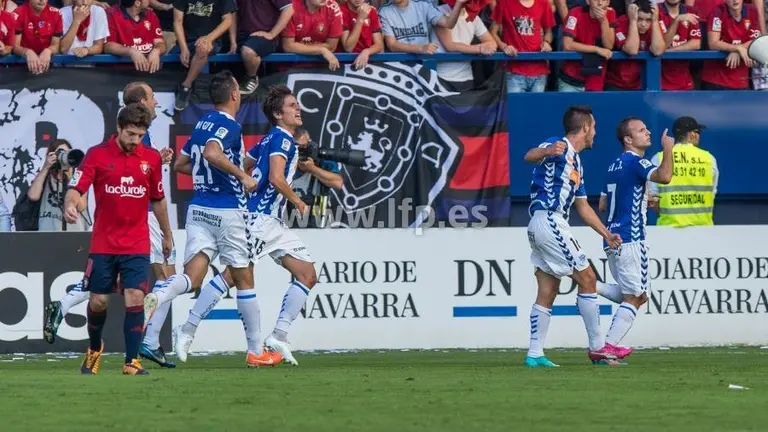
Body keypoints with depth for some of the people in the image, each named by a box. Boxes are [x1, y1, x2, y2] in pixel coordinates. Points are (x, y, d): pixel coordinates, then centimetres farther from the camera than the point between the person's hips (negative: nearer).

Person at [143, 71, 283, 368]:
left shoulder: (202, 124, 13)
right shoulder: (229, 125, -11)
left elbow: (180, 164, 22)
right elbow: (212, 153, -30)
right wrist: (243, 175, -21)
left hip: (198, 208, 6)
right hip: (228, 210, -6)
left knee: (193, 275, -5)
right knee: (244, 278, 6)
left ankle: (157, 297, -38)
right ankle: (256, 351, 13)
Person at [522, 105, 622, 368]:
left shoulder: (575, 163, 23)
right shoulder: (559, 147, -6)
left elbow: (583, 207, 29)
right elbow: (529, 156, -28)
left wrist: (606, 234, 28)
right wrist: (546, 151, -50)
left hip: (539, 227, 10)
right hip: (549, 220, -10)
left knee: (547, 292, 7)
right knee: (587, 279, -5)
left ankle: (535, 354, 5)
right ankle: (597, 347, -1)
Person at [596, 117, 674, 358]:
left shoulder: (614, 166, 18)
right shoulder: (635, 162, -10)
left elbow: (603, 206, 24)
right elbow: (664, 176, -28)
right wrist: (667, 149, -13)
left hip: (611, 239, 9)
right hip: (630, 239, -9)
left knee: (639, 296, 16)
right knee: (634, 297, -5)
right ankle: (609, 346, -10)